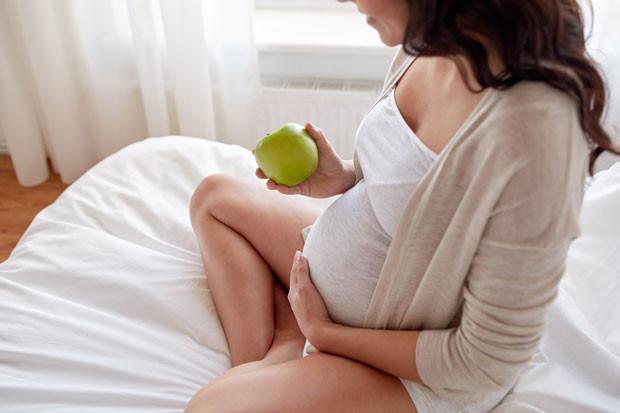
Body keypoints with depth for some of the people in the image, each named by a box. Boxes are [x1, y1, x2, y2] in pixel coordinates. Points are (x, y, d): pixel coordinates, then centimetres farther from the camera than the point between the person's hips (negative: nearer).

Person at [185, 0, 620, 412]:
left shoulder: (534, 128, -34)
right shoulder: (429, 46, -10)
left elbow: (486, 362, -25)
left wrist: (323, 331, -16)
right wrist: (344, 176, -11)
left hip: (418, 366, -8)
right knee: (214, 195, 16)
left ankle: (289, 344, 2)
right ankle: (262, 364, 4)